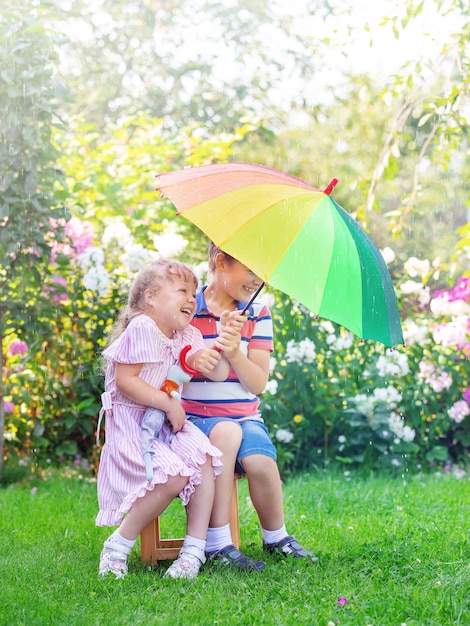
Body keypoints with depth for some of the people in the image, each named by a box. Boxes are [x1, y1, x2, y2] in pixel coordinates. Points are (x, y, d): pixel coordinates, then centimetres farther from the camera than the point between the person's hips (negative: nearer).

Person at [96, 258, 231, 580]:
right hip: (132, 423, -7)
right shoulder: (141, 329, -12)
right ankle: (117, 547, -11)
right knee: (174, 475, -28)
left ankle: (195, 548, -16)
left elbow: (218, 374, 13)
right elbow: (125, 380, -18)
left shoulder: (188, 337, 13)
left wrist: (213, 356, -9)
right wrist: (168, 403, -18)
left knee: (202, 456, -22)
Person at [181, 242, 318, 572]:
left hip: (246, 416, 3)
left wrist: (235, 353, -17)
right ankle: (217, 543, -28)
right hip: (195, 415, -2)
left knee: (261, 462, -29)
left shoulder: (258, 315, 10)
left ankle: (276, 538, 1)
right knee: (226, 431, -36)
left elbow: (258, 383, 2)